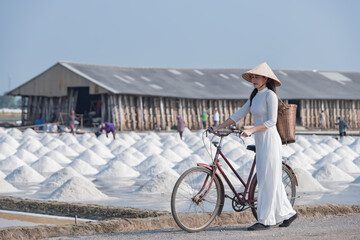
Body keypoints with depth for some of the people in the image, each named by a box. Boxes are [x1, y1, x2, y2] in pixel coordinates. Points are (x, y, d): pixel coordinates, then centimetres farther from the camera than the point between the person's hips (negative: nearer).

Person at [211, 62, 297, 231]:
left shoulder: (270, 95, -11)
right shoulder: (254, 96, 14)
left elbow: (272, 121, -16)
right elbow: (238, 115, 16)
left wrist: (251, 130, -24)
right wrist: (218, 128, 11)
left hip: (270, 141, -9)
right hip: (260, 142, 9)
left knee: (268, 180, -6)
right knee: (273, 181, 11)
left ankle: (265, 220, -3)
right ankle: (287, 213, 20)